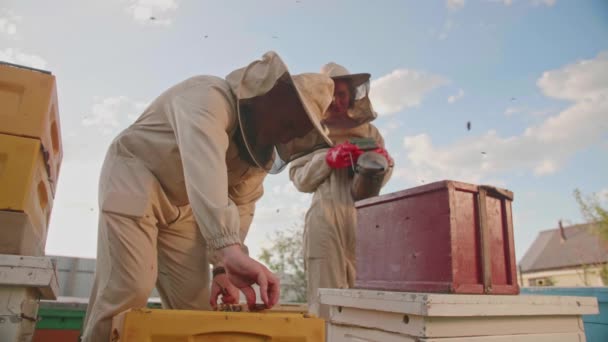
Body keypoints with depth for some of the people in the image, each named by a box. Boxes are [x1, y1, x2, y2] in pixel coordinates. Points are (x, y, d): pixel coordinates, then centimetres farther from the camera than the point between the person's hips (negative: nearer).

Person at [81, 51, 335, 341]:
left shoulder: (262, 149, -5)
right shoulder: (210, 97, -30)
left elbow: (241, 206, -2)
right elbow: (204, 167, -48)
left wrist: (223, 268, -12)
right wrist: (230, 250, -59)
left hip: (182, 205, 7)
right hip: (135, 177, -6)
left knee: (195, 299, 1)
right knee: (130, 288, -18)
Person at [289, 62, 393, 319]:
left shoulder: (368, 129, 18)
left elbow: (384, 176, 15)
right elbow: (300, 179, 6)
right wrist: (329, 158, -10)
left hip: (365, 217, 2)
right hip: (326, 216, -2)